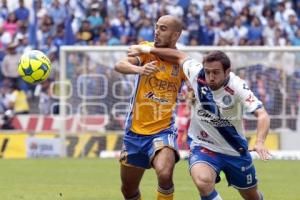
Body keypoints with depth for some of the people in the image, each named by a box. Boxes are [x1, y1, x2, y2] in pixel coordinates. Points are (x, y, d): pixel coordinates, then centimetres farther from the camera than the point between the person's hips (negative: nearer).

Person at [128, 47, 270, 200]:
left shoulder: (237, 86, -25)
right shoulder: (197, 73, -18)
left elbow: (262, 115, -32)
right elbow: (180, 56, 3)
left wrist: (260, 142, -49)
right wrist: (147, 50, 4)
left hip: (235, 151, 0)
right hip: (202, 146, 0)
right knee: (203, 181, -33)